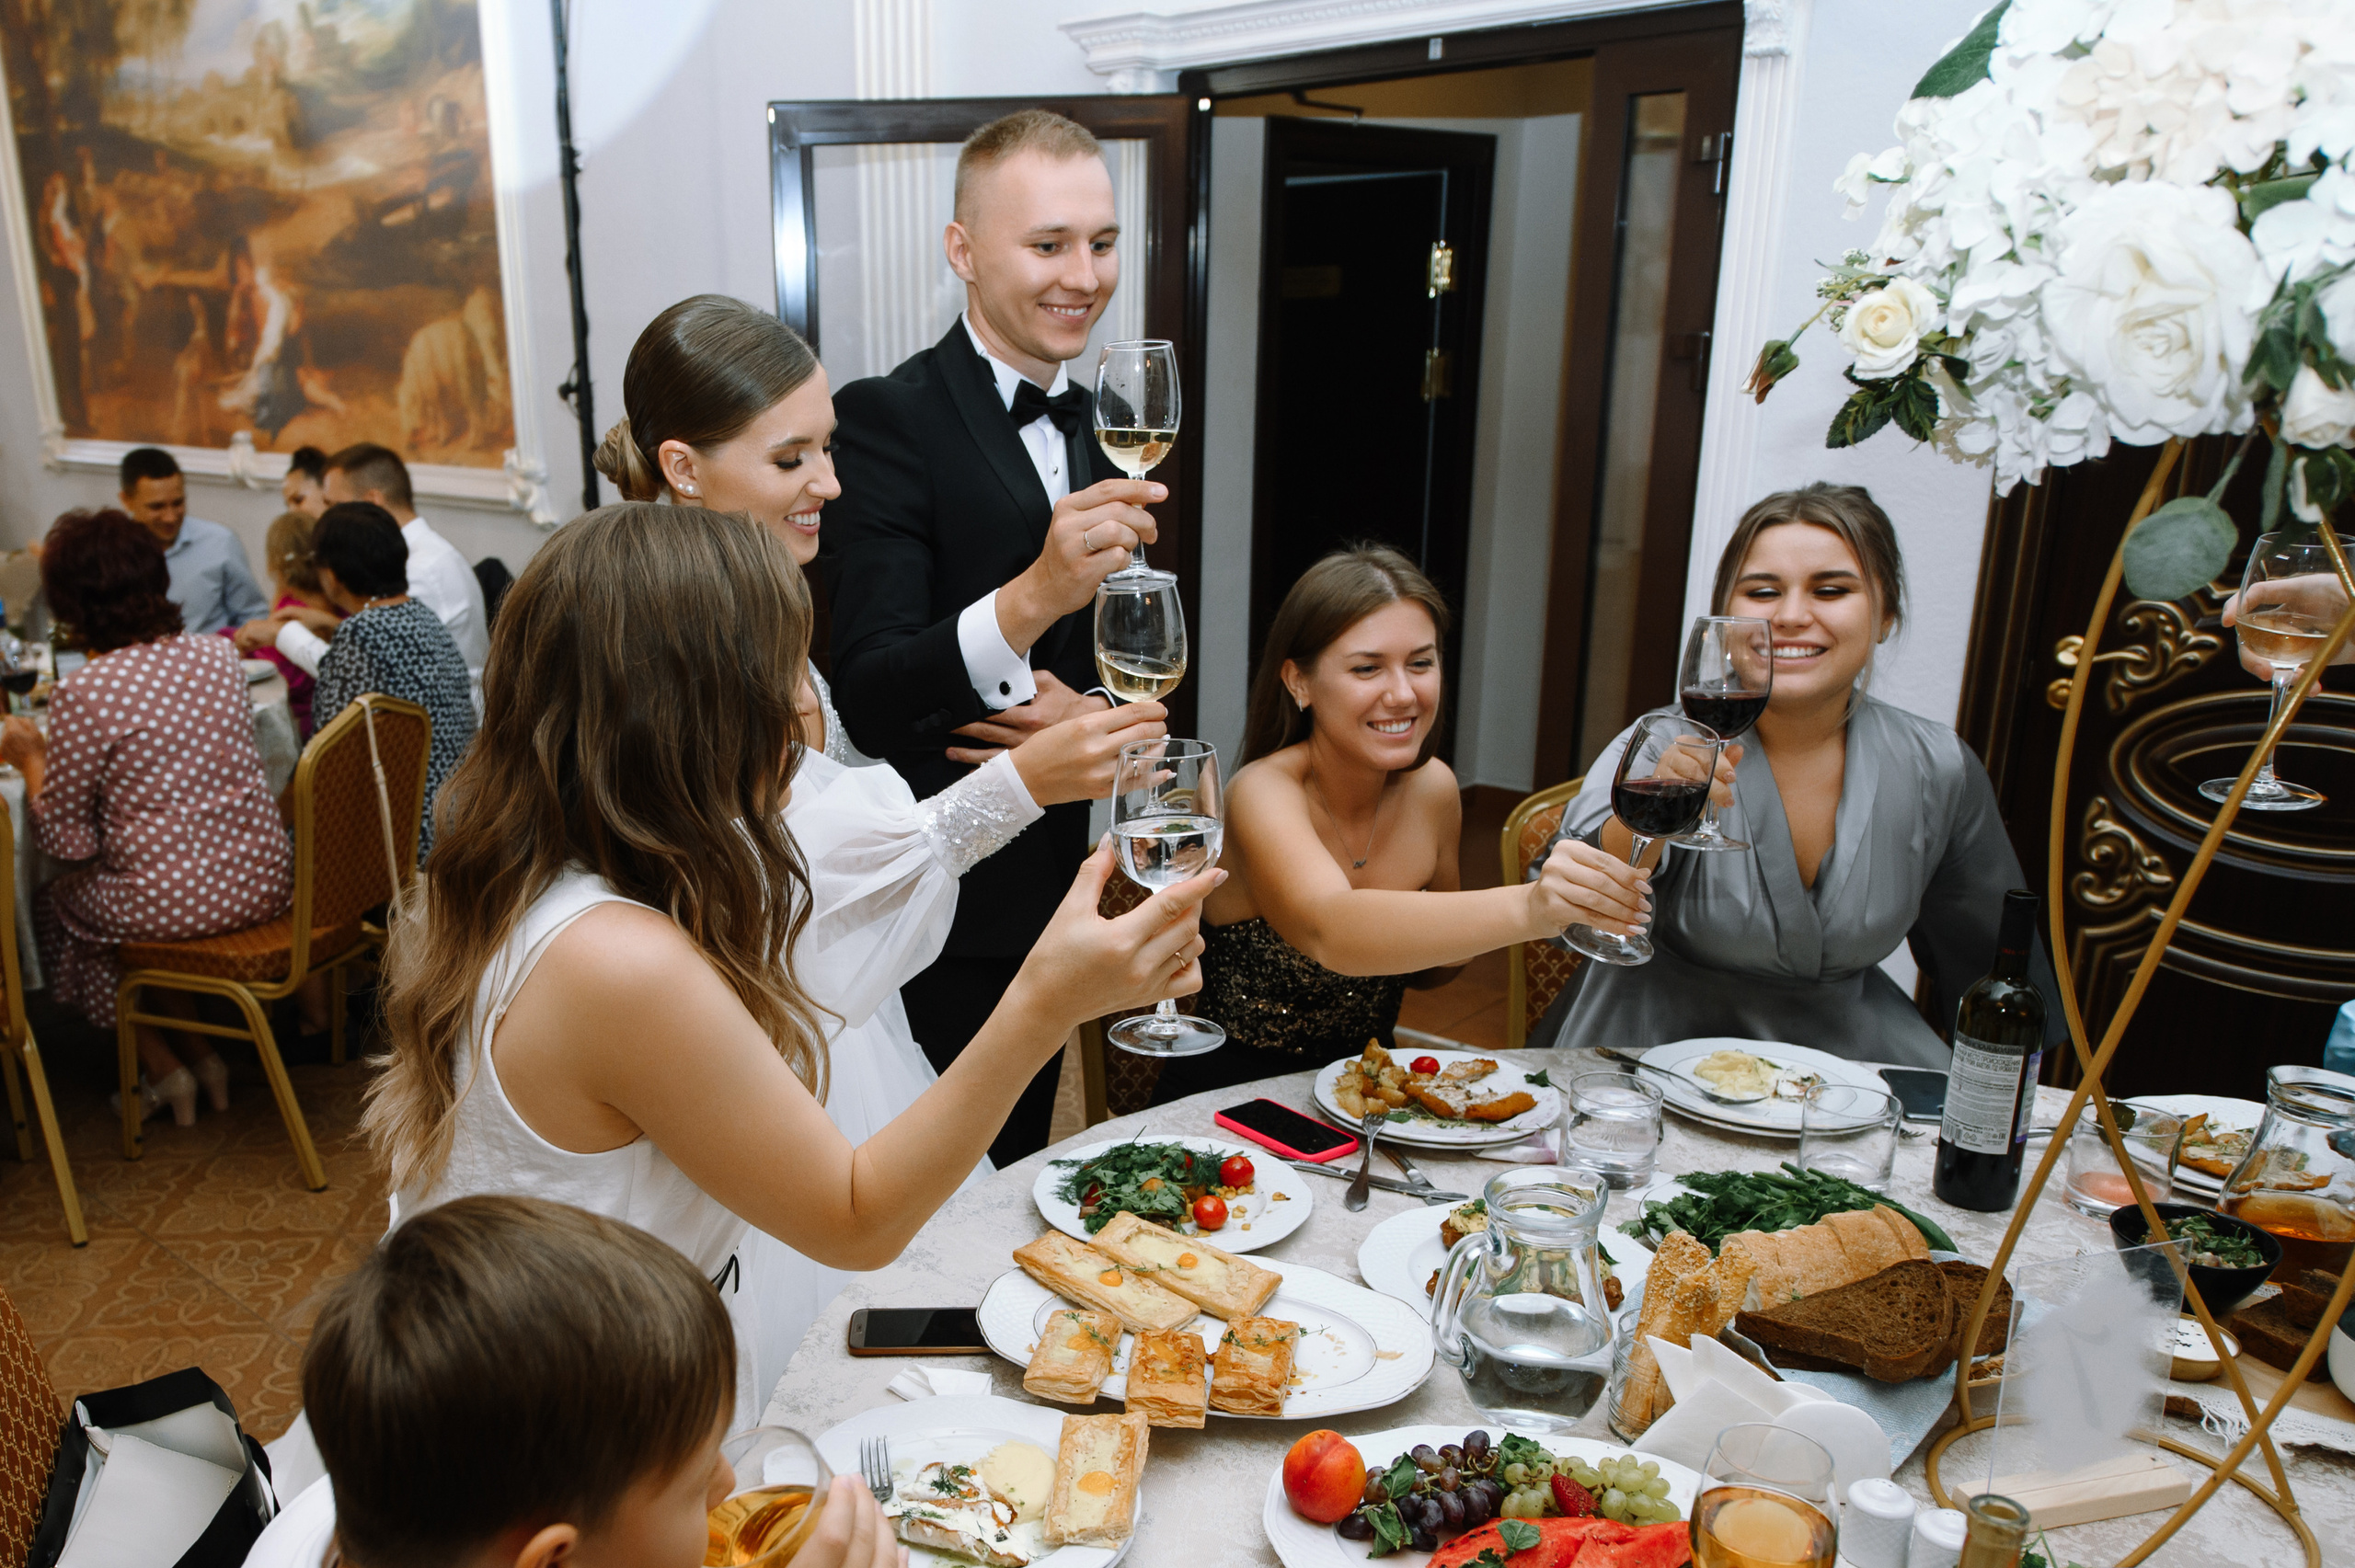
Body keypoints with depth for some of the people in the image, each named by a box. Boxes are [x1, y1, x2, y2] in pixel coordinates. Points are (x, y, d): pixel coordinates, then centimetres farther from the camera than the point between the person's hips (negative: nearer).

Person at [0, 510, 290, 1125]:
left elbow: (68, 839, -9)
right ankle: (200, 1051, 29)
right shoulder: (219, 654, 0)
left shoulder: (83, 695, -17)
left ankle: (162, 1067, 24)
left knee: (50, 907, 25)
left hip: (174, 903, -6)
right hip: (265, 881, 6)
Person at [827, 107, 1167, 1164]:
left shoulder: (1099, 432, 8)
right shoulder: (886, 418, -15)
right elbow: (866, 695, -24)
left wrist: (1093, 715, -9)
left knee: (1018, 1166, 22)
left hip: (1052, 882, 7)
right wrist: (1030, 597, -40)